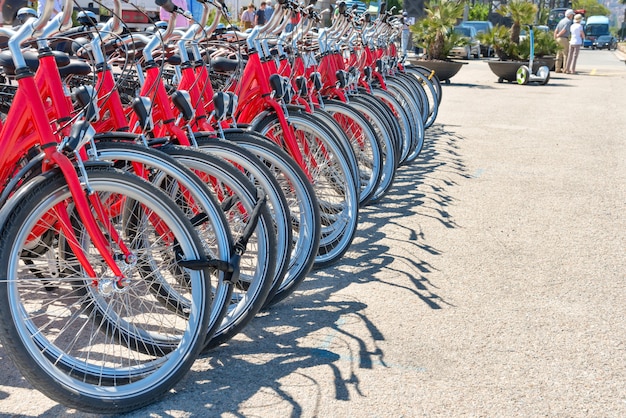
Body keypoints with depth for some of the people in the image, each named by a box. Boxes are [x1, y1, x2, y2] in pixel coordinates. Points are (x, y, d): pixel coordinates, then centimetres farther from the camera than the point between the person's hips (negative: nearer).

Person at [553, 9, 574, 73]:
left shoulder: (561, 21, 15)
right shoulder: (569, 21, -9)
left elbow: (556, 30, 8)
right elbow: (564, 30, -18)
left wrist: (555, 38, 7)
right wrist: (558, 35, -3)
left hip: (558, 39, 8)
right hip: (564, 39, -8)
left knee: (559, 54, 10)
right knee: (566, 54, -3)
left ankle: (557, 69, 9)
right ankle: (565, 69, -5)